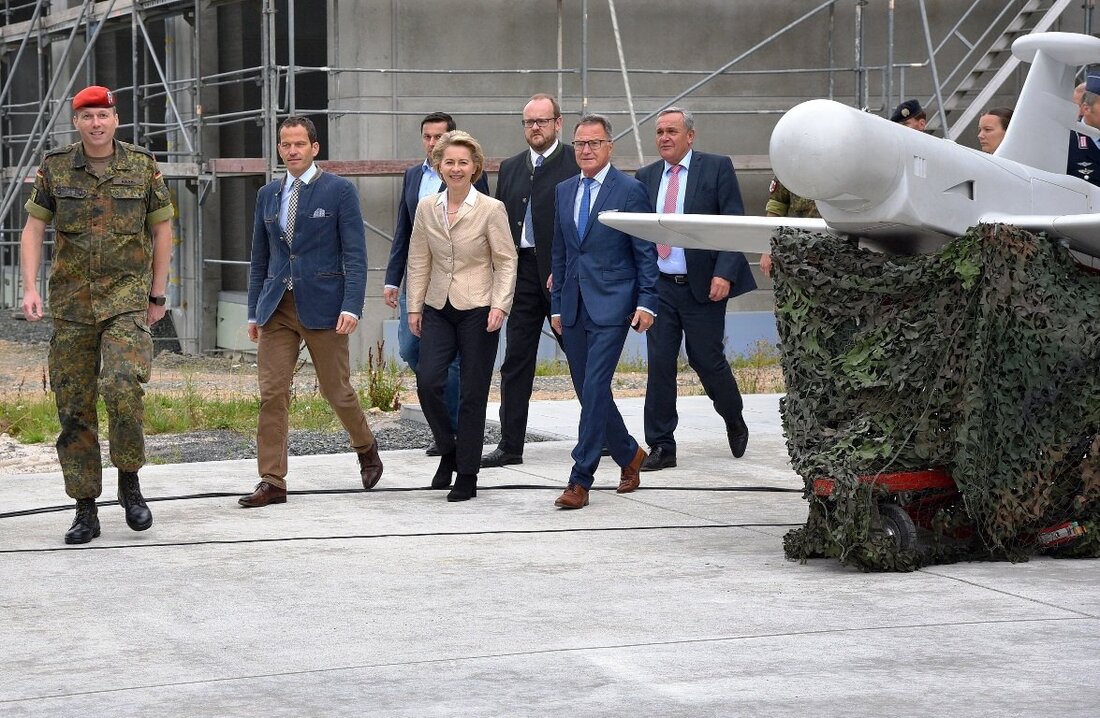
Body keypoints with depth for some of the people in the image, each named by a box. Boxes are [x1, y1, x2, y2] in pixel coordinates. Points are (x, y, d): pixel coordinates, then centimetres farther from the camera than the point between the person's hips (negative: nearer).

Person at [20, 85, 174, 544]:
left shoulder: (142, 167, 2)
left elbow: (161, 230, 8)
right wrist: (30, 288, -4)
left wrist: (157, 295, 5)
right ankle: (86, 511, 10)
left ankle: (129, 482, -3)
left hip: (126, 298, -2)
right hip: (71, 302, 2)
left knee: (122, 386, -23)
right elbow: (33, 230, 7)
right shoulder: (55, 169, 4)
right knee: (73, 406, 2)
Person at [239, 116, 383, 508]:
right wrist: (254, 311, 13)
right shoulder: (268, 195, 12)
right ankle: (272, 482, -1)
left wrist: (352, 307, -15)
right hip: (277, 308, 4)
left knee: (336, 390, 5)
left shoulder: (339, 191, -2)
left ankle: (366, 449, 33)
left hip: (322, 305, -4)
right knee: (272, 393, -4)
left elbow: (355, 254, -6)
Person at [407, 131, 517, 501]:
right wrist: (414, 307, 7)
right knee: (427, 383, -11)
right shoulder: (426, 208, 7)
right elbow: (418, 261, 11)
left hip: (478, 310, -3)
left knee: (472, 393, 0)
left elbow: (506, 261, -4)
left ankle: (467, 475, 9)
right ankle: (448, 450, 14)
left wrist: (500, 305, -13)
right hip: (438, 309, 3)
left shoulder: (491, 210, -4)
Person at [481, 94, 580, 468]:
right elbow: (500, 223, 15)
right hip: (522, 272, 5)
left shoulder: (576, 163, -4)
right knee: (515, 361, 4)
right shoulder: (510, 168, 14)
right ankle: (510, 445, 6)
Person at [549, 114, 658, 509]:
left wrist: (646, 302, -10)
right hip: (574, 307, 6)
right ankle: (629, 454, 30)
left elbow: (646, 252, -4)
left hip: (612, 306, -6)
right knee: (588, 391, 10)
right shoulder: (564, 191, 14)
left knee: (595, 388, -12)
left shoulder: (630, 190, -3)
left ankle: (580, 480, -12)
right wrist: (557, 304, 15)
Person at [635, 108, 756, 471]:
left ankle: (735, 423, 30)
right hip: (659, 286, 4)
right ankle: (661, 447, 6)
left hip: (703, 286, -4)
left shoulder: (717, 168, -2)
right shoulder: (646, 177, 10)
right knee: (659, 363, 1)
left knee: (707, 359, 3)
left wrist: (724, 274, -17)